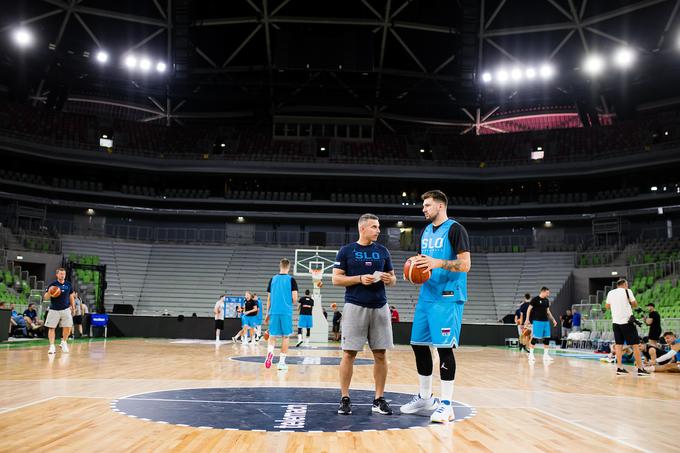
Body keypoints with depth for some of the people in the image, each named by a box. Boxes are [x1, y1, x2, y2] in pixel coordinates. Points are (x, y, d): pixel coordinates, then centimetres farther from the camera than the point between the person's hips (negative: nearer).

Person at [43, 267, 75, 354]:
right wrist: (49, 292, -28)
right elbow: (45, 298, -7)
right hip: (54, 310, -2)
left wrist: (73, 307, 14)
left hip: (66, 309, 2)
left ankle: (63, 343, 22)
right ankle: (52, 346, 4)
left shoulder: (68, 284, 4)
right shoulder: (52, 285, -6)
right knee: (51, 328, -2)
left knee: (68, 327, 0)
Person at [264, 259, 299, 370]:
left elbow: (269, 298, 9)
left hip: (274, 312, 2)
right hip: (286, 312, -2)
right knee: (285, 336, 8)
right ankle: (281, 362, 7)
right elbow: (294, 299, -6)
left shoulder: (273, 279, 7)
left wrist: (267, 313, 16)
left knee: (272, 336, 9)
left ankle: (270, 352, -19)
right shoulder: (291, 280, -1)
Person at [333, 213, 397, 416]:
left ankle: (379, 399, 13)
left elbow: (392, 277, 16)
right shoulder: (346, 251, 2)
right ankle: (345, 399, 8)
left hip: (379, 307, 4)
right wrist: (360, 279, -15)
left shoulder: (382, 251, 11)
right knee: (349, 353, -3)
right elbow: (336, 279, -2)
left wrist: (389, 279, -8)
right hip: (355, 306, -3)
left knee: (381, 354, 3)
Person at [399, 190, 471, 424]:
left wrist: (438, 263, -25)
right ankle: (425, 397, 23)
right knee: (418, 344, 10)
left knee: (444, 347, -8)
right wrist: (414, 266, 3)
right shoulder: (426, 231, 17)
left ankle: (446, 404, 2)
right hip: (426, 296, 8)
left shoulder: (455, 229, -7)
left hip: (448, 298, -8)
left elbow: (465, 265, -14)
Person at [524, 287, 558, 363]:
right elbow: (529, 309, -5)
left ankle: (546, 355, 11)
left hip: (546, 321, 7)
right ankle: (531, 354, 4)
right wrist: (527, 319, -12)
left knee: (547, 338, 3)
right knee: (535, 338, -5)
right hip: (537, 321, -7)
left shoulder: (547, 300, 13)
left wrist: (553, 320, 15)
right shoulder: (535, 299, -7)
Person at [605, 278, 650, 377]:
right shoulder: (627, 291, -4)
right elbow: (635, 304, -2)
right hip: (627, 321, -5)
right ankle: (640, 369, 0)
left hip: (616, 322, 5)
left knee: (618, 345, 9)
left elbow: (607, 306, 20)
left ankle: (619, 368, 6)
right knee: (635, 345, 1)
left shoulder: (610, 293, 10)